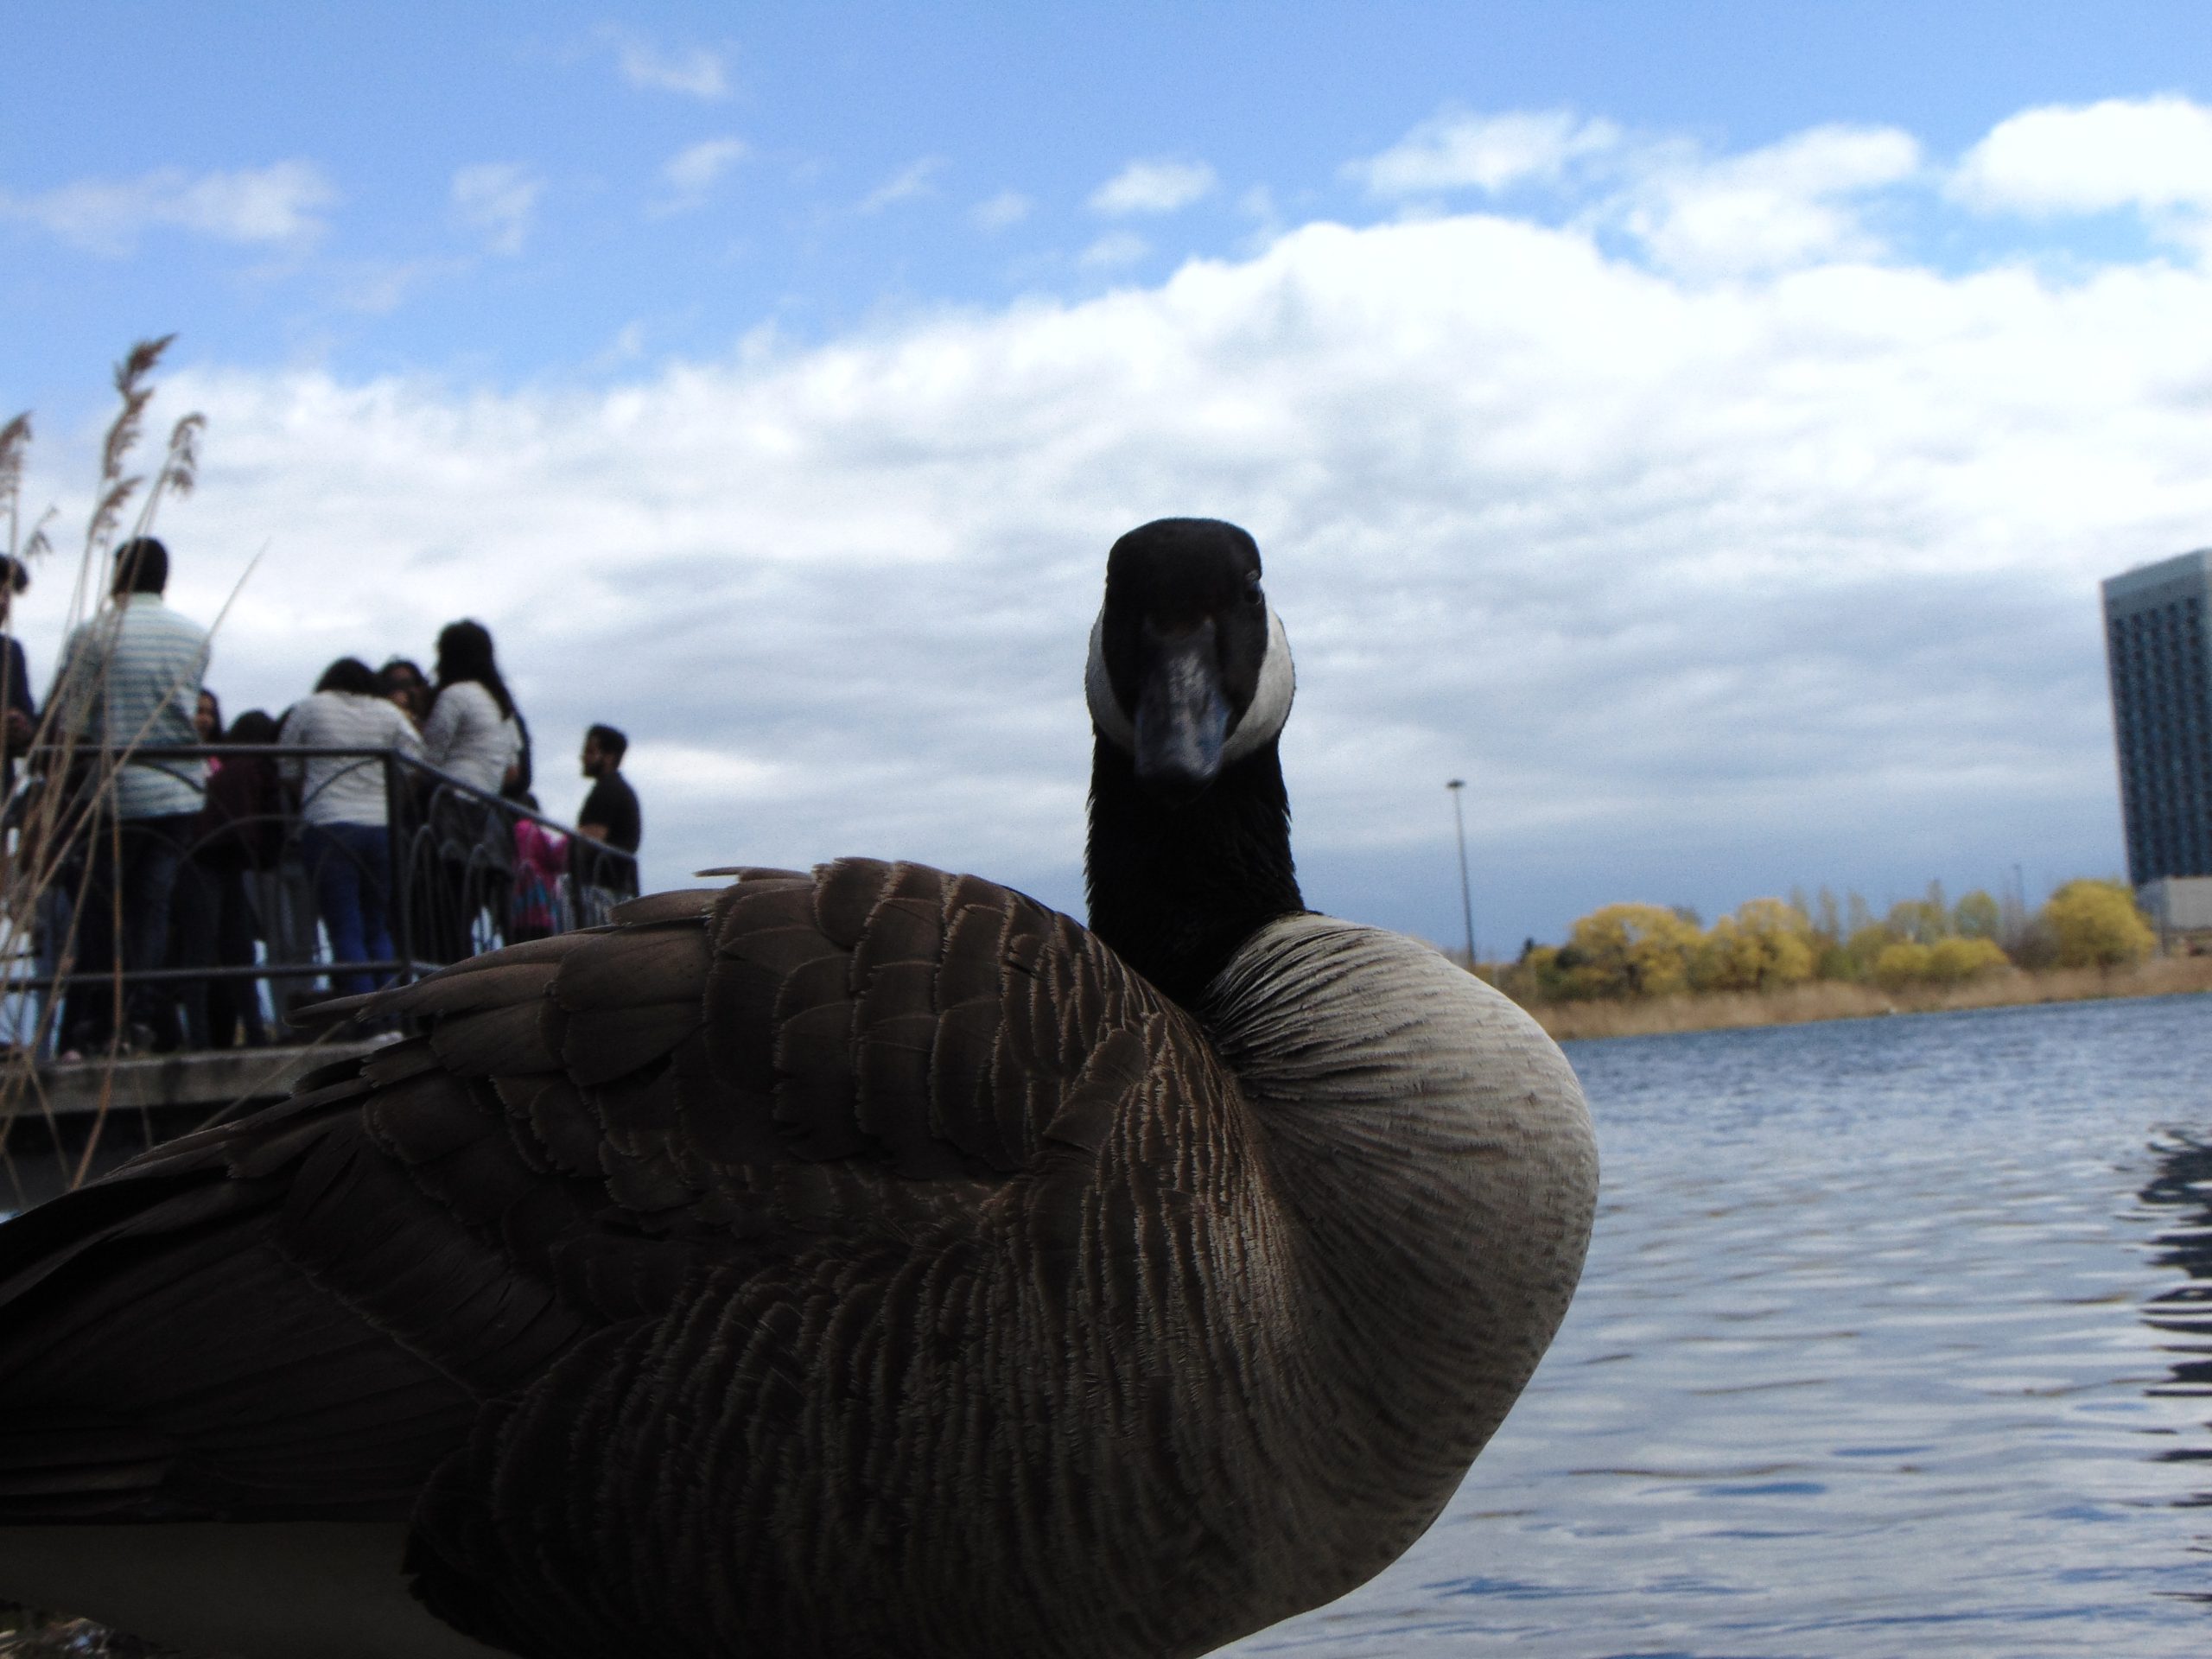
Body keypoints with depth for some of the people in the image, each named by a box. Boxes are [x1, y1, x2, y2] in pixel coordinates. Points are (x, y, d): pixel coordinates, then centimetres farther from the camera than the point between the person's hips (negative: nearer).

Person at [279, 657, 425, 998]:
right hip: (383, 828, 3)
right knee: (379, 930, 10)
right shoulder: (389, 712, 12)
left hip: (328, 828, -3)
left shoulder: (308, 708, 7)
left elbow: (287, 772, 8)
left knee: (346, 932, -4)